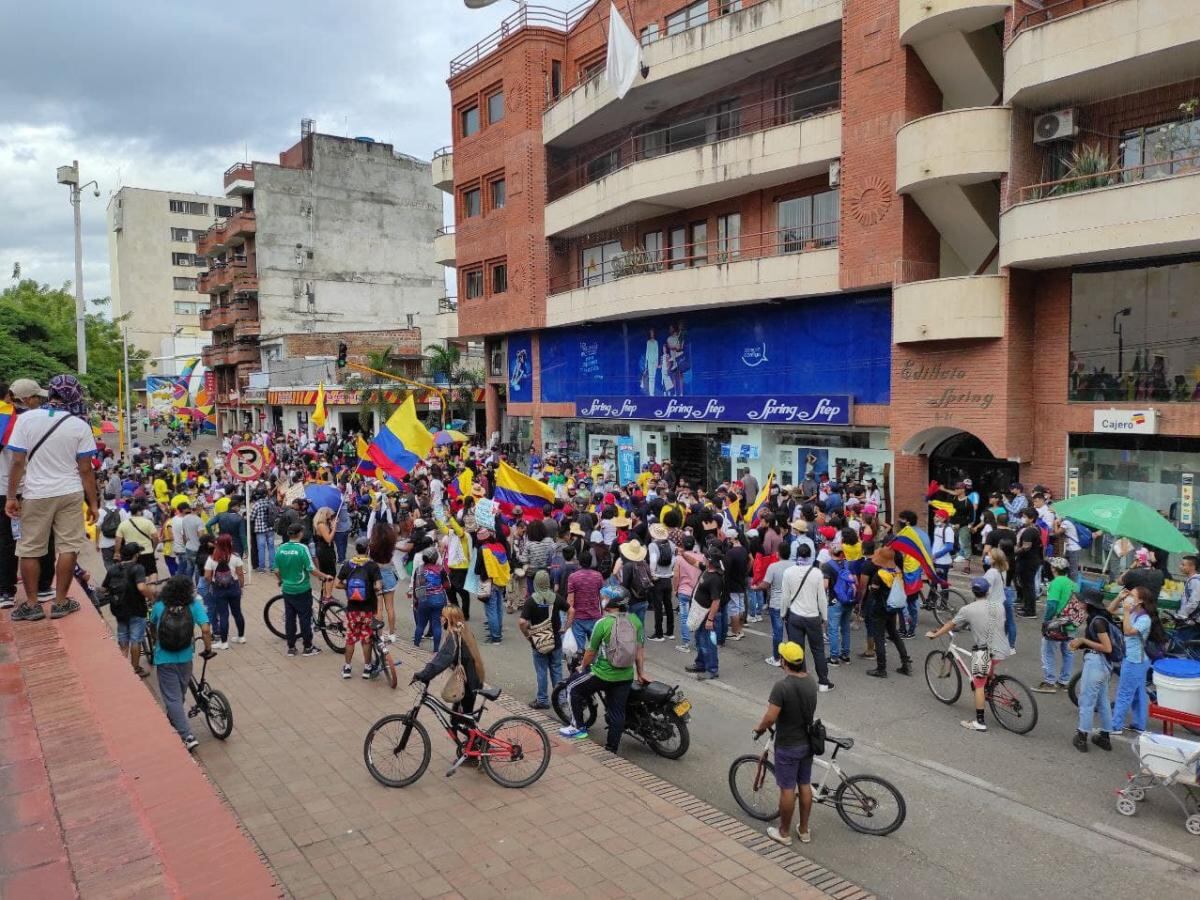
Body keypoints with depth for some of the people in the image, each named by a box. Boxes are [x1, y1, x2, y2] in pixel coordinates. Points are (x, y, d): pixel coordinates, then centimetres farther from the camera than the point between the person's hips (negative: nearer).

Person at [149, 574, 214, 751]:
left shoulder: (159, 606, -7)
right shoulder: (194, 605, -11)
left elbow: (152, 628, 11)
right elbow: (205, 630, -19)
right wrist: (208, 649, -3)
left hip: (164, 659, -1)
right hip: (185, 658, 1)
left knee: (172, 698, 1)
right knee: (179, 695, 24)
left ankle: (187, 736, -7)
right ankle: (174, 720, 45)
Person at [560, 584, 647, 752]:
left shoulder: (603, 623, -15)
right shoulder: (635, 620, -2)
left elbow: (591, 651, -5)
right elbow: (640, 649, 3)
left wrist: (583, 667, 13)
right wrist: (641, 673, 14)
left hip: (603, 674, -5)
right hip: (626, 677, 5)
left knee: (572, 688, 16)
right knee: (617, 713, 14)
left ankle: (578, 727, 21)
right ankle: (611, 750, 20)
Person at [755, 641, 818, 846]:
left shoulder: (782, 686, -27)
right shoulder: (811, 683, -3)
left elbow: (770, 717, -26)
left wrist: (759, 729, -7)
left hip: (787, 746, -6)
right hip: (807, 743, 6)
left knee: (787, 789, 7)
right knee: (805, 786, 17)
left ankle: (784, 833, 21)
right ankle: (804, 830, 30)